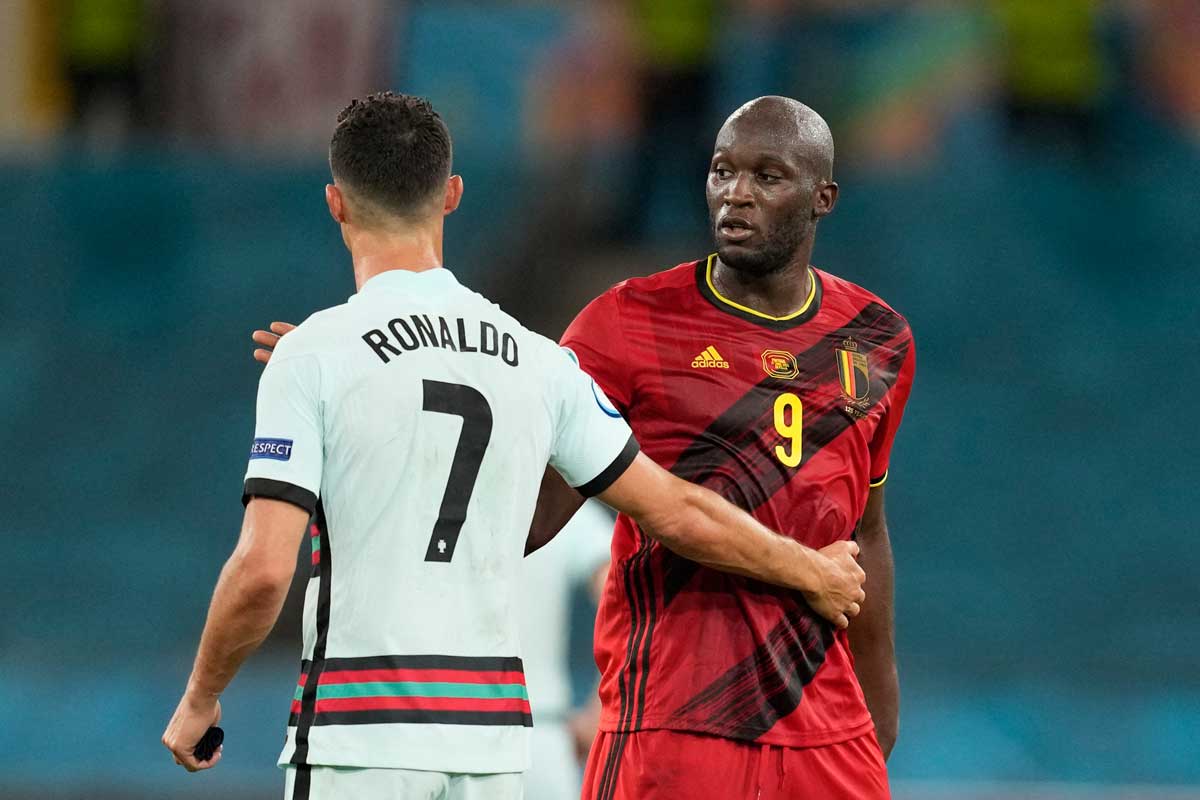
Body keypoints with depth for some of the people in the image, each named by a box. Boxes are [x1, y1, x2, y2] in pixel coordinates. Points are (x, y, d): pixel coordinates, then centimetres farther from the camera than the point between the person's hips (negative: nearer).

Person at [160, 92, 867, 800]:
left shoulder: (312, 355, -6)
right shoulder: (536, 361, 8)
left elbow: (263, 570, -12)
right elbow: (677, 514, 13)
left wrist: (200, 699, 4)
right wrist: (813, 572, 30)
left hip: (359, 738, -5)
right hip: (494, 740, 5)